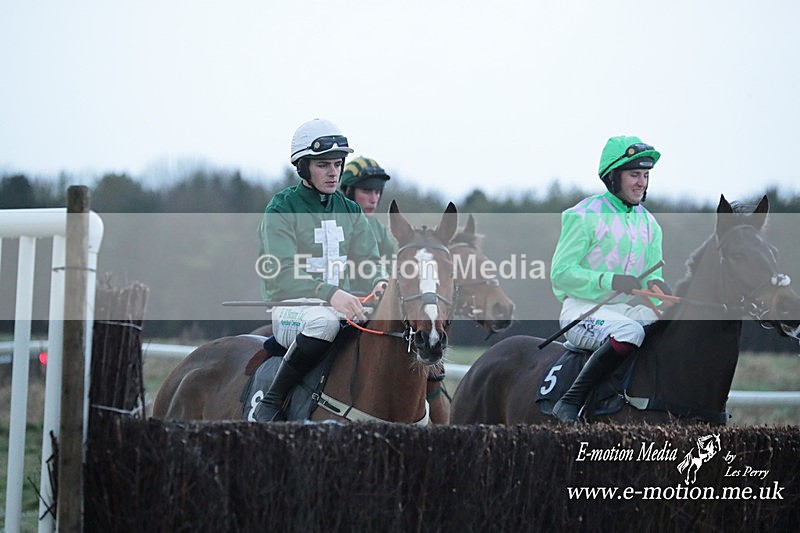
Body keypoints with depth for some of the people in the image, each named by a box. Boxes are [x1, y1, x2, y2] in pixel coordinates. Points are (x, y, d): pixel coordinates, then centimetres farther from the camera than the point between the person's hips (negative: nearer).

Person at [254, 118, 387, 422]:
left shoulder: (350, 211, 15)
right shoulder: (282, 209, -6)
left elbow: (368, 259, 9)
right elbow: (283, 274, -18)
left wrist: (380, 283, -17)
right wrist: (328, 293, -35)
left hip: (341, 303, 6)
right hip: (289, 308, -6)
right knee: (325, 319, -39)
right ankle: (271, 403, -28)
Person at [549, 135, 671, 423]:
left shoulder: (649, 223, 13)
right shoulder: (584, 216, -7)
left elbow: (652, 274, 15)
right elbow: (560, 273, -11)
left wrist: (656, 285, -12)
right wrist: (612, 281, -23)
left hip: (628, 309, 7)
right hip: (582, 309, -6)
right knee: (630, 332, -37)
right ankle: (569, 403, -30)